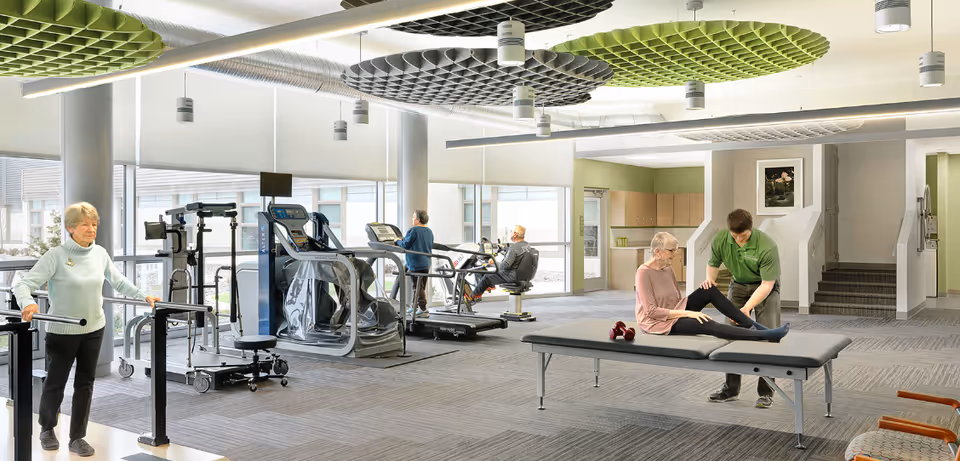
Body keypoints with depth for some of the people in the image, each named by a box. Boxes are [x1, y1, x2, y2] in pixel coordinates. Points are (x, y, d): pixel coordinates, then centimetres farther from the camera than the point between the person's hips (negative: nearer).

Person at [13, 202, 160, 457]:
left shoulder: (100, 253, 0)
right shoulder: (56, 255, -15)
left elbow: (118, 281, 14)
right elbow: (24, 283, -19)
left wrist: (143, 296, 9)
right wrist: (28, 303, -39)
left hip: (93, 329, 4)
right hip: (62, 331, -4)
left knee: (85, 383, 10)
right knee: (55, 383, 12)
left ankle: (77, 437, 22)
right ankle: (47, 428, 38)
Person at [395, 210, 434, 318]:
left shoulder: (413, 230, -13)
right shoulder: (429, 231, 11)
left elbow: (405, 245, -10)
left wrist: (398, 241, 11)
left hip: (416, 264, -8)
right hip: (426, 263, 8)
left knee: (418, 287, -4)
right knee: (421, 287, 14)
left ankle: (423, 310, -6)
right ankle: (414, 307, 24)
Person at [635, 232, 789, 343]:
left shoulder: (668, 267, 5)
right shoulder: (644, 272, -19)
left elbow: (676, 297, 12)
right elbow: (651, 311, -23)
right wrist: (686, 313, -26)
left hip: (674, 313, 8)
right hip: (657, 323, -8)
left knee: (709, 290, -11)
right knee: (707, 325, -29)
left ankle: (752, 325, -10)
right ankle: (765, 335, -30)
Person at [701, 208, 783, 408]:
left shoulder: (767, 246, -32)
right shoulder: (720, 240, -20)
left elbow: (767, 284, -28)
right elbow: (713, 264, 0)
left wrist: (747, 308, -37)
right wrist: (709, 278, -22)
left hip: (765, 287, -4)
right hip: (738, 286, 4)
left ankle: (766, 392, 0)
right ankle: (731, 388, 12)